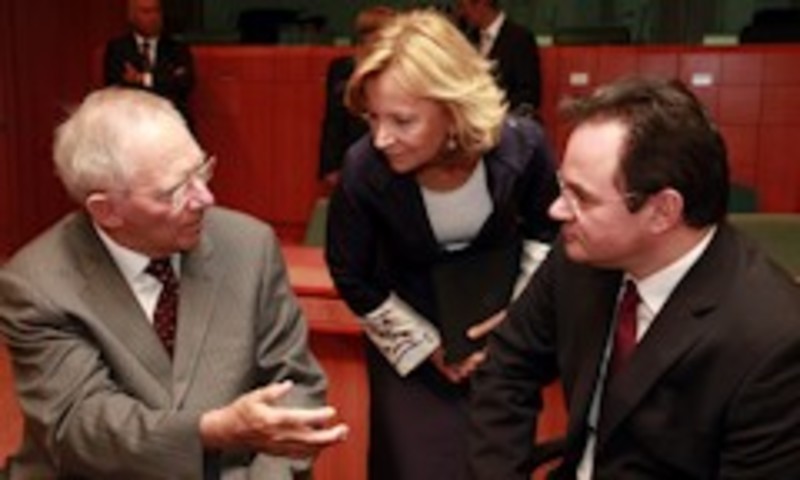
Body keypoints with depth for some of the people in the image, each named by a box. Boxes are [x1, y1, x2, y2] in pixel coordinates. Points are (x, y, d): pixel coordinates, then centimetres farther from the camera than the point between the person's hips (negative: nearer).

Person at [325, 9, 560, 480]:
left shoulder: (521, 145, -25)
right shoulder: (364, 170, -30)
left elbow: (545, 230, -1)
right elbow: (352, 279, -11)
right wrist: (427, 347, -7)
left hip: (497, 328, 2)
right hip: (411, 339, -1)